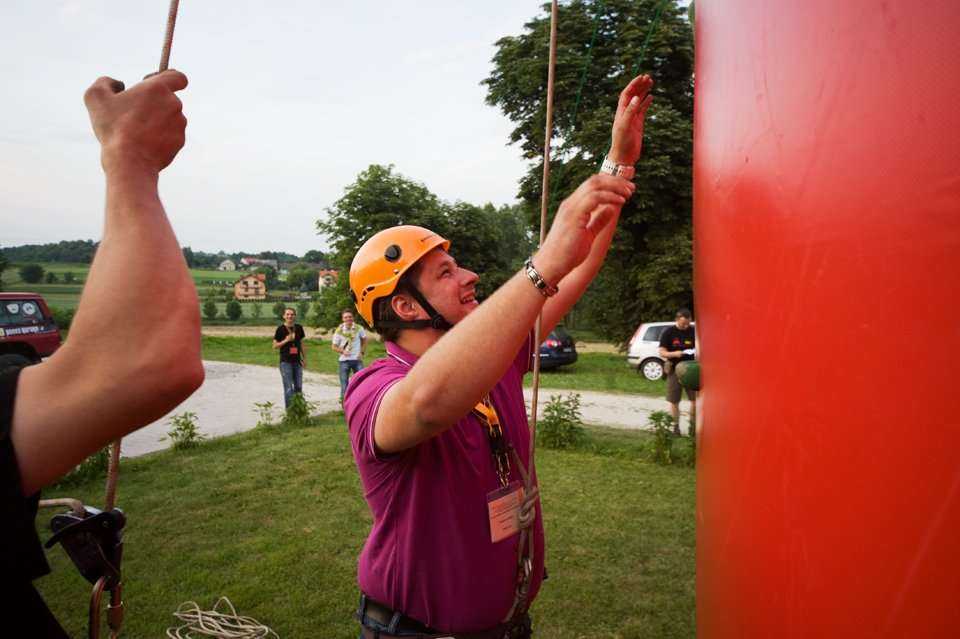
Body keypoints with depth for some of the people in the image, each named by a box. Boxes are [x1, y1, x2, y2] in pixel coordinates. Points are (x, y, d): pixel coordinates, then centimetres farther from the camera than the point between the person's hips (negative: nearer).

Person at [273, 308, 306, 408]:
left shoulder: (299, 328, 6)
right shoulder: (281, 329, -6)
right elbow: (275, 345, -3)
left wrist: (304, 358, 11)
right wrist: (286, 340, -18)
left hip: (297, 361, 4)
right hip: (285, 362, -4)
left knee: (298, 387, 9)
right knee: (288, 388, -3)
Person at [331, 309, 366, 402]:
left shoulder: (359, 328, -4)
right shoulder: (339, 330, -6)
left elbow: (364, 340, 10)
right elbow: (334, 346, 0)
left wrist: (362, 352, -2)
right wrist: (342, 351, -17)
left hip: (357, 359, 1)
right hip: (344, 360, -1)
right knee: (344, 381, 6)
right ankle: (343, 399, 18)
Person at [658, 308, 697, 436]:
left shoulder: (693, 332, 2)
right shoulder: (668, 332, -4)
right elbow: (662, 352, -4)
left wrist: (697, 352, -13)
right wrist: (674, 354, -24)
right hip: (674, 369, -1)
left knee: (695, 399, -1)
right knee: (674, 401, 5)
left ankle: (692, 424, 17)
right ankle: (676, 426, 20)